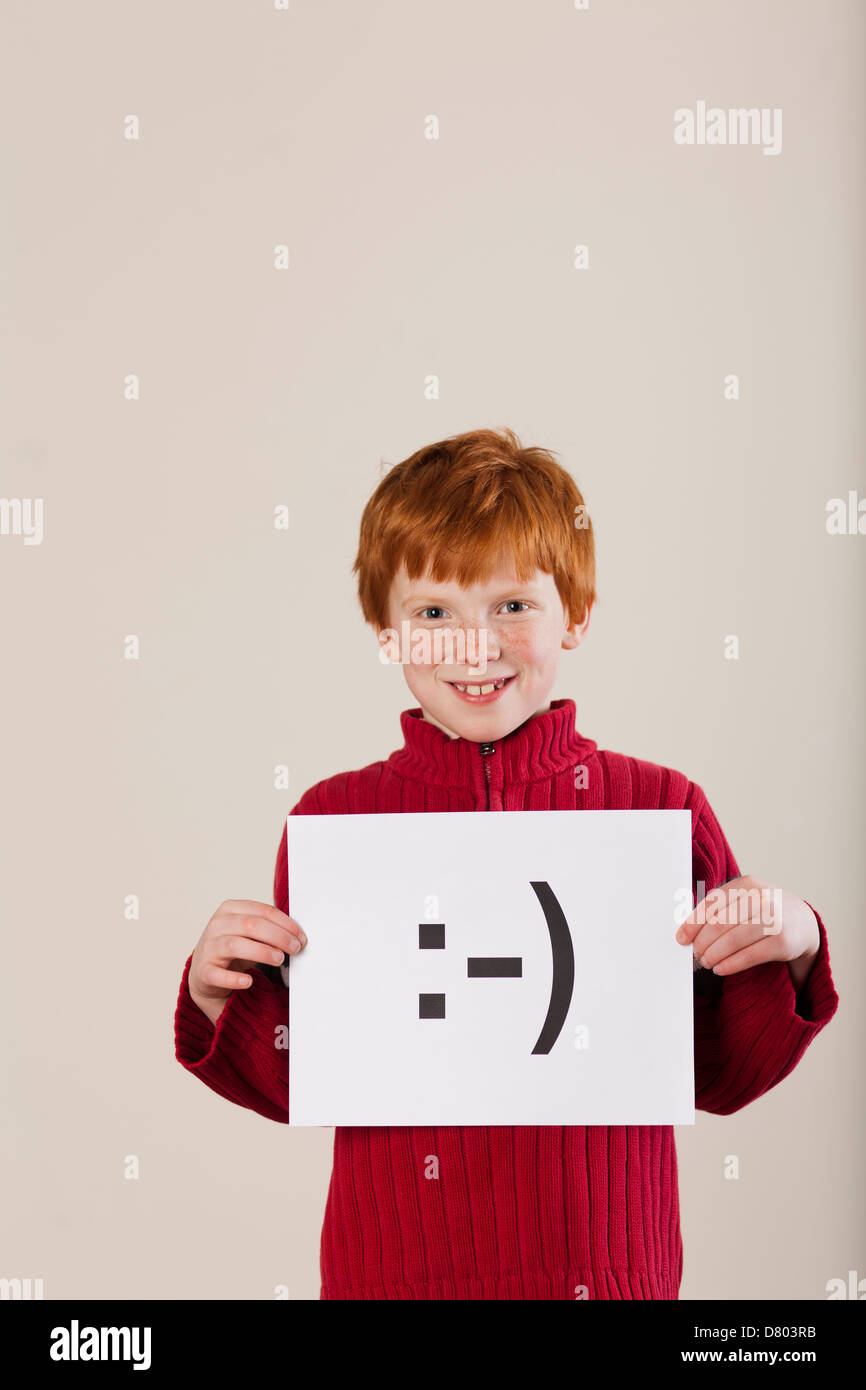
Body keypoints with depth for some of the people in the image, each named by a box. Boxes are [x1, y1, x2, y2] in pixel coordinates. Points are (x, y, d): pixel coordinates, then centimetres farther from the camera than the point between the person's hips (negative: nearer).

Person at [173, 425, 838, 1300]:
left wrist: (789, 952, -12)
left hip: (607, 1271, 0)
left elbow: (720, 1079, 3)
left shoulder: (662, 809, -4)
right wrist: (222, 997, -12)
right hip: (392, 1267, 1)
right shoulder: (330, 821, -2)